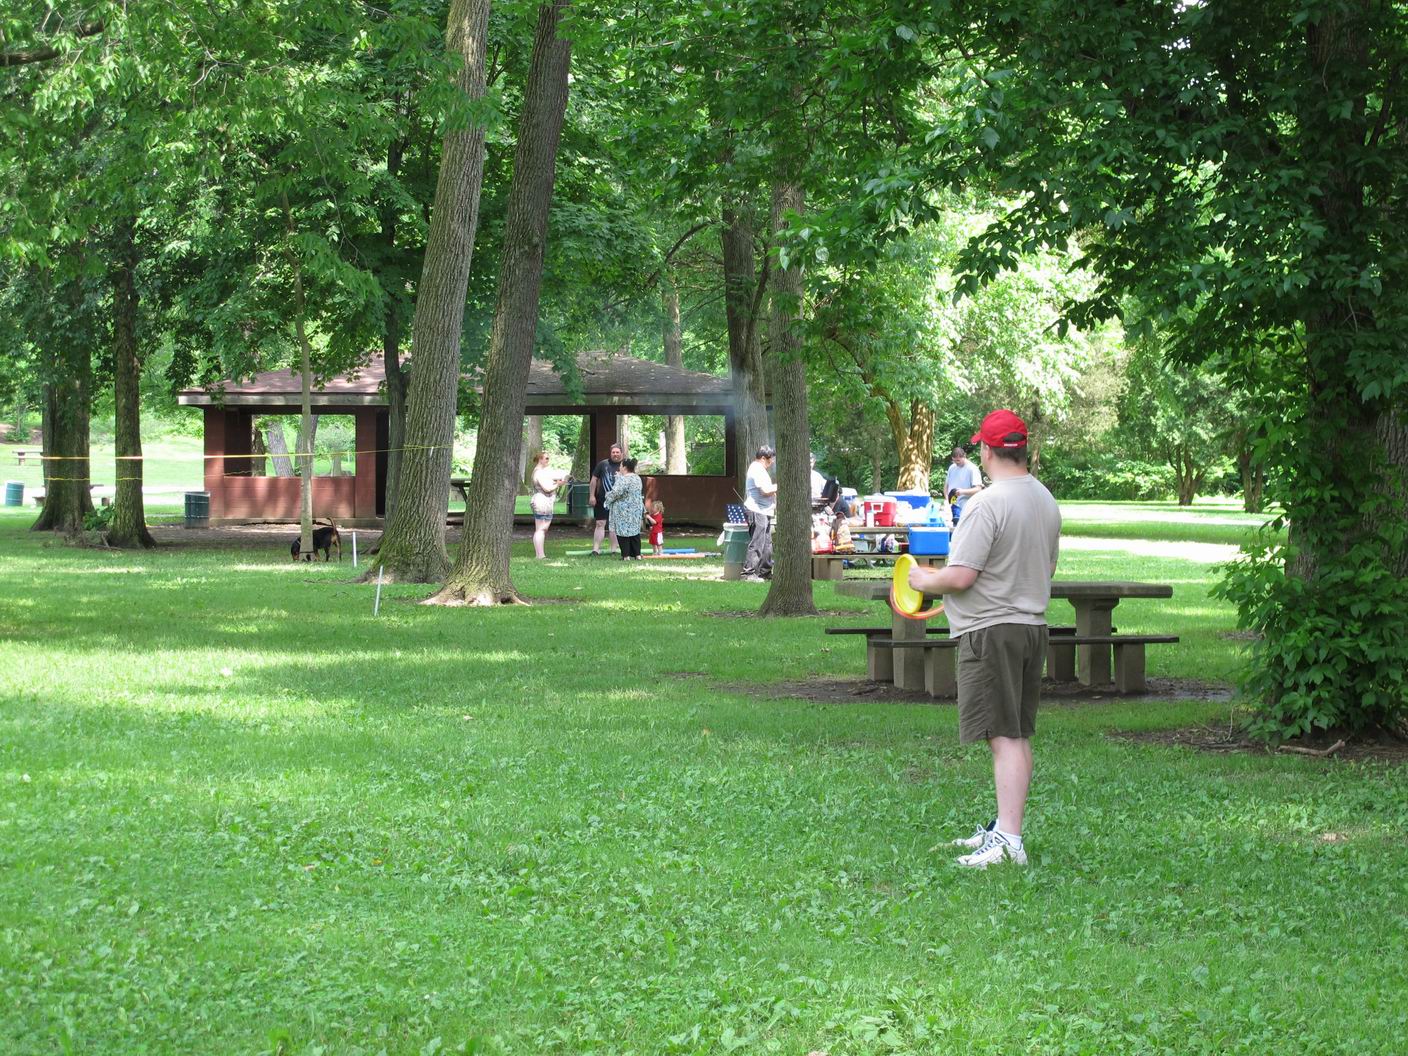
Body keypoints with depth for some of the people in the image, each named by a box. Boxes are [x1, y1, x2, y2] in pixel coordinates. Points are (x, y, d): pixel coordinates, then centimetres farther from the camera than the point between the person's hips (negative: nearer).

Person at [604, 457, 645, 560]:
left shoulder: (623, 479, -17)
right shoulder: (637, 479, 10)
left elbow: (617, 492, -26)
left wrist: (608, 495, -5)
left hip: (623, 511, -8)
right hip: (637, 509, 8)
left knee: (623, 532, -1)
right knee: (635, 531, 13)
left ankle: (626, 555, -3)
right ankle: (637, 554, 12)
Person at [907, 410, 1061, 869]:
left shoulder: (987, 504, -18)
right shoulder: (1045, 500, 11)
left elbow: (960, 577, -20)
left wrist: (924, 581, -1)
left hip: (990, 630, -9)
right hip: (1033, 624, 9)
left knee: (1004, 737, -11)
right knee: (1019, 736, 14)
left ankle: (1008, 842, -14)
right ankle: (1004, 826, 24)